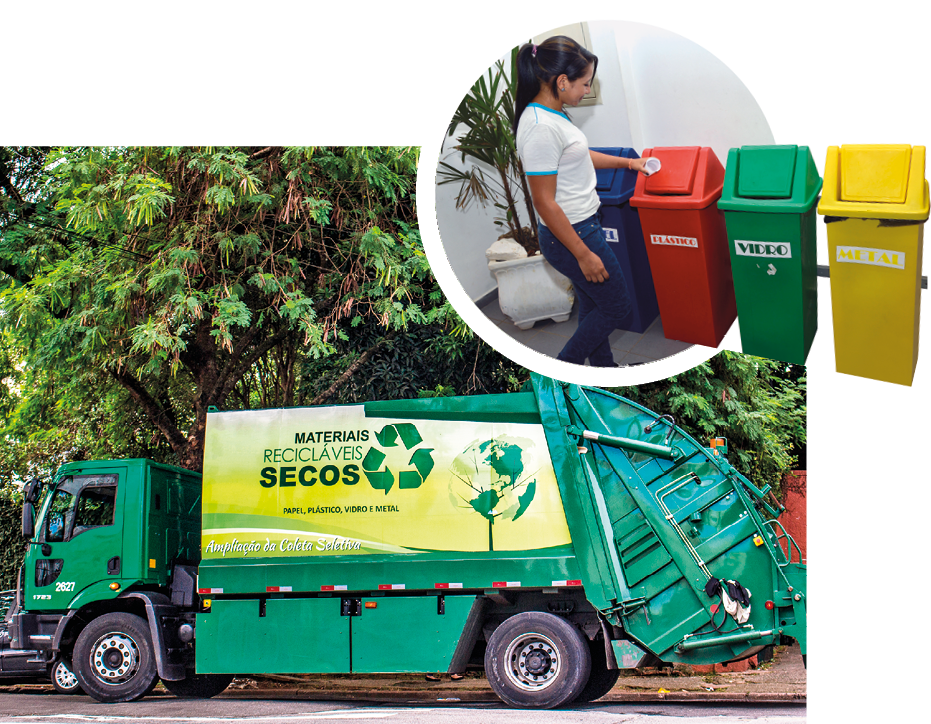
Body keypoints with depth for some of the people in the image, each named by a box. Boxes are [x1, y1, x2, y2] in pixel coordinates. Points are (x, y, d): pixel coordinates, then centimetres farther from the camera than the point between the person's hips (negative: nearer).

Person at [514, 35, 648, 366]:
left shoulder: (551, 115, 4)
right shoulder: (540, 128, -27)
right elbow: (545, 203, -25)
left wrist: (627, 162, 30)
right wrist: (584, 254, -22)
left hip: (583, 226, 10)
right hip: (570, 236, -9)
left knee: (594, 307, 21)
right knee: (617, 307, 6)